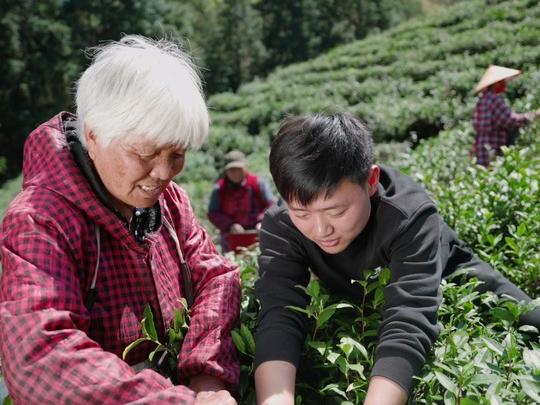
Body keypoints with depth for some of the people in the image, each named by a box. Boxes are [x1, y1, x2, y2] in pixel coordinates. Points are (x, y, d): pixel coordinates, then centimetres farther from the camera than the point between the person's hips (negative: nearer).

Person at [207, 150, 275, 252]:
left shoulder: (257, 183, -1)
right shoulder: (219, 188, 1)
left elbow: (271, 205, -1)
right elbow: (213, 214, -1)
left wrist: (262, 221, -17)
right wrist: (230, 225, -16)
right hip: (231, 240, 1)